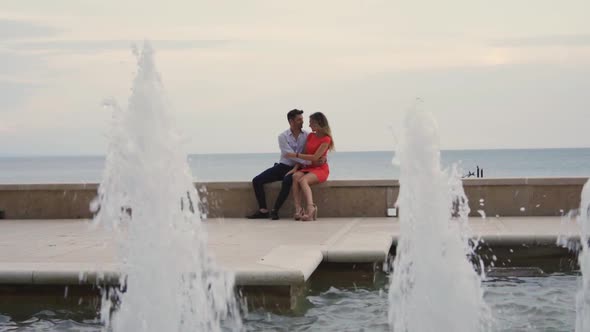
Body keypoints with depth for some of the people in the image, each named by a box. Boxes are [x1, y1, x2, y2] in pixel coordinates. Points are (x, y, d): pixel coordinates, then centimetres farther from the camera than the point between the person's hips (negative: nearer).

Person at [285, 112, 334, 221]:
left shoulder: (326, 139, -8)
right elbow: (304, 154, 12)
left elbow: (315, 157, -17)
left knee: (303, 180, -35)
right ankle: (298, 209, -39)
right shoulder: (310, 136, 15)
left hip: (320, 169, -5)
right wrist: (296, 167, -5)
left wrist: (295, 155, -16)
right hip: (307, 167, 6)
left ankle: (310, 208, -46)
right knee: (295, 176, -29)